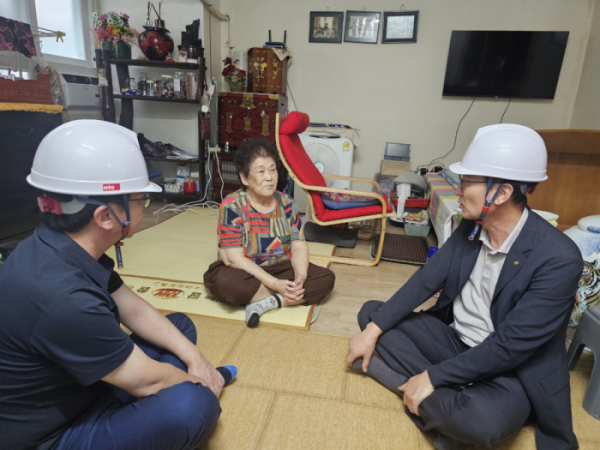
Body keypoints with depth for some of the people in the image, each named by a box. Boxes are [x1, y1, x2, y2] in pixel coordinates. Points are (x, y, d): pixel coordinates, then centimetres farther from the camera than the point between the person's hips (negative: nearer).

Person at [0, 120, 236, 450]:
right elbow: (147, 381, -24)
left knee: (180, 325, 10)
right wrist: (197, 382, -5)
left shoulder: (73, 248, -8)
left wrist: (193, 358, -4)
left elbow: (135, 310, 2)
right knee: (193, 405, -27)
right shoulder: (62, 297, -36)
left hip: (83, 385, 8)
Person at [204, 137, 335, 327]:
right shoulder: (232, 206, -16)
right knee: (225, 282, -37)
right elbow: (234, 259, -21)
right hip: (245, 272, -3)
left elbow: (299, 247, -4)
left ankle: (266, 302, -21)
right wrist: (275, 284, -28)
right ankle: (296, 299, -16)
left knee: (326, 278, -14)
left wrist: (300, 278, -25)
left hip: (281, 269, 4)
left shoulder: (286, 203, -3)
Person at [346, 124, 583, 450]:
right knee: (371, 313, -1)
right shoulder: (470, 227, -6)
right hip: (453, 338, 6)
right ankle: (451, 405, -9)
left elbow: (511, 345, -25)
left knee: (482, 420, -38)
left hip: (510, 371, -6)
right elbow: (427, 279, -7)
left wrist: (432, 378, -22)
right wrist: (372, 331, -14)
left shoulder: (559, 258, -25)